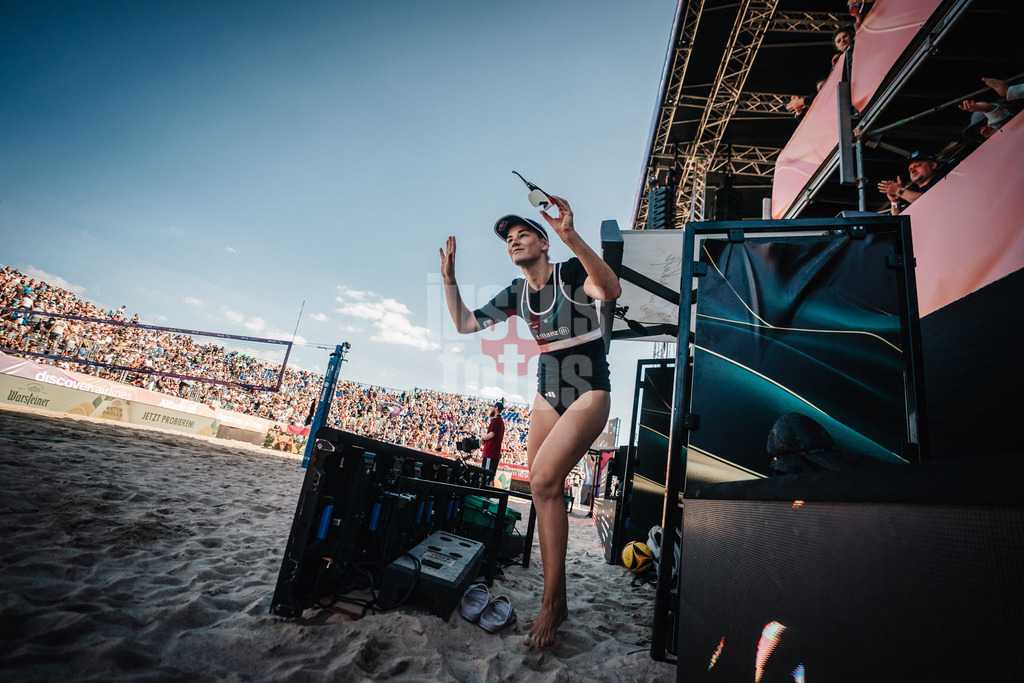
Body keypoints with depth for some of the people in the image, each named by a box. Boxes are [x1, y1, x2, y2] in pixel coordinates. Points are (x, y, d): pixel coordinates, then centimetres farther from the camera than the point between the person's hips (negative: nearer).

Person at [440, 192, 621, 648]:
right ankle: (557, 601, 23)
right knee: (542, 490, 6)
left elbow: (611, 290, -34)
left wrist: (570, 236, -43)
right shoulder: (516, 294, 7)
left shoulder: (570, 273, -11)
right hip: (548, 395, 7)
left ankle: (550, 605, -3)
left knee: (543, 481, -19)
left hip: (588, 393, -7)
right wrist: (449, 278, 2)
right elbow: (464, 324, 11)